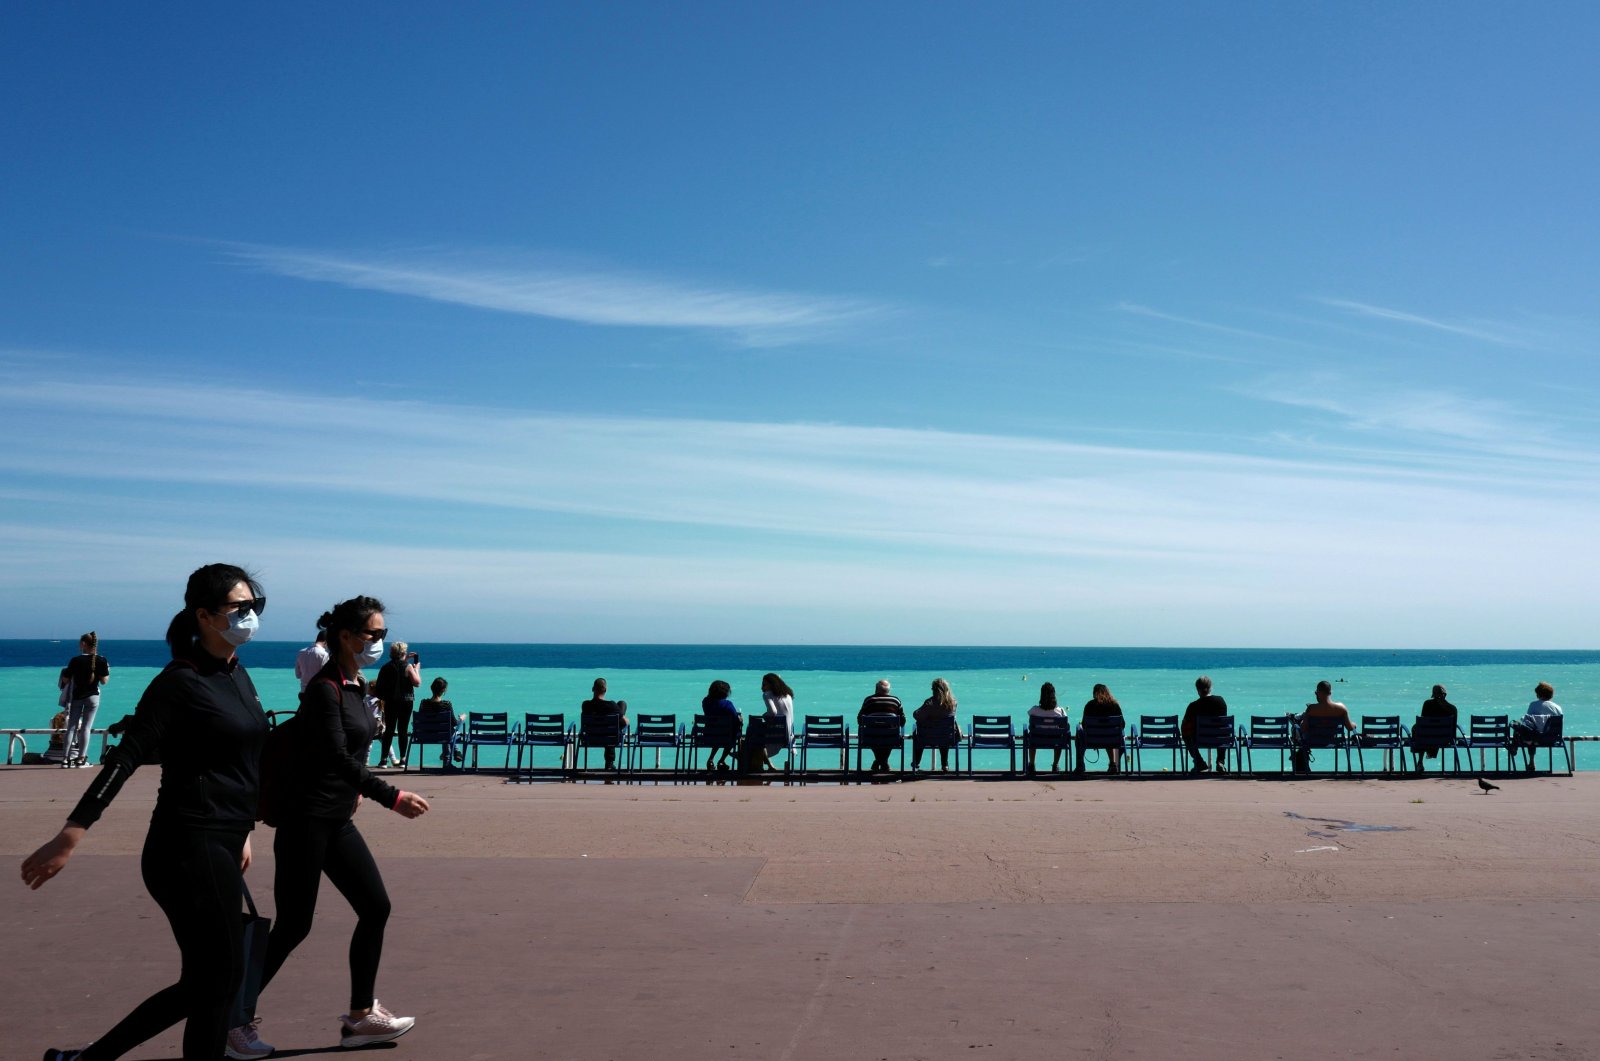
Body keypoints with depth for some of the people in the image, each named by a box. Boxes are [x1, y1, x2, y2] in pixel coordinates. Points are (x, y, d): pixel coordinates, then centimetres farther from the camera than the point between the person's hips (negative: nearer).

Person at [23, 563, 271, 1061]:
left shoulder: (238, 676, 12)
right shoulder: (181, 681, -13)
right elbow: (126, 758, -18)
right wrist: (70, 835, -22)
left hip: (220, 846, 9)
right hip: (190, 849, -9)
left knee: (204, 982, 14)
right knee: (219, 981, -1)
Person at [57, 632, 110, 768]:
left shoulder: (75, 660, -9)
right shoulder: (101, 660, -7)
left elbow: (65, 680, -5)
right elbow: (104, 681, -6)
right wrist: (107, 672, 12)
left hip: (76, 697, 0)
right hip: (92, 696, 0)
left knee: (72, 726, 7)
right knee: (86, 727, 3)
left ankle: (65, 758, 3)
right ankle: (81, 758, 1)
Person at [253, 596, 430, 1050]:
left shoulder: (358, 687, 10)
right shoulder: (324, 689, -16)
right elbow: (338, 758, -24)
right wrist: (392, 797, -28)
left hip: (338, 821, 9)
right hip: (306, 820, -9)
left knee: (375, 907, 6)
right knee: (294, 926, -3)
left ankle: (360, 1015, 15)